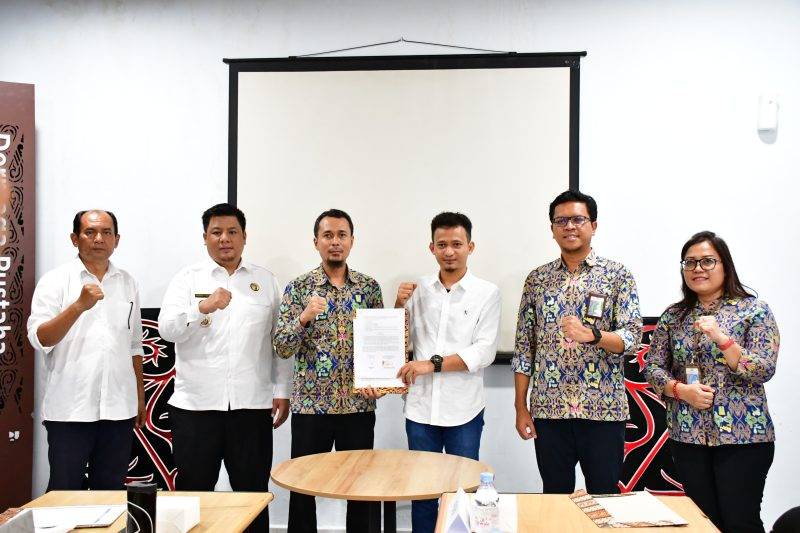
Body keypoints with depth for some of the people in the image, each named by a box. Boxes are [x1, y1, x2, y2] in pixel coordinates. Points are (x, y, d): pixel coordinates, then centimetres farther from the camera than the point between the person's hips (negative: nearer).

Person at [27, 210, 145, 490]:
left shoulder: (127, 283, 12)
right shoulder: (55, 281, 0)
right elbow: (39, 339, -12)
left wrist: (140, 397, 15)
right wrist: (79, 306, -25)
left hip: (119, 409, 3)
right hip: (70, 410, -3)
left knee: (111, 491, 9)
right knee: (65, 491, 3)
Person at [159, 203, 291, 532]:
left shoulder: (266, 281, 9)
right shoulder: (187, 279, 5)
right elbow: (167, 329, -9)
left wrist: (282, 391, 6)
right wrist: (203, 308, -26)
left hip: (252, 405, 1)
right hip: (196, 404, -1)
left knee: (253, 492, 9)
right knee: (193, 492, 8)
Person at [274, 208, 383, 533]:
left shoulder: (369, 287, 5)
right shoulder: (298, 288, -1)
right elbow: (282, 348, -7)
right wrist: (304, 317, -24)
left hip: (358, 405, 2)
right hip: (309, 405, -1)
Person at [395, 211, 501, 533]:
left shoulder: (487, 293, -3)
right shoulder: (418, 290, 6)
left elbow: (484, 352, -10)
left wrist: (433, 363, -17)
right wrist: (399, 306, -4)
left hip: (463, 410, -2)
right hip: (421, 408, 3)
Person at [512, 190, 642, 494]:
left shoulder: (617, 275, 1)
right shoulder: (537, 280, 8)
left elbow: (633, 336, -8)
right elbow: (524, 347, 8)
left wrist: (592, 335, -27)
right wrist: (521, 408, 4)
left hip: (603, 409, -2)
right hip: (548, 410, 2)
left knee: (604, 499, 6)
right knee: (554, 499, 11)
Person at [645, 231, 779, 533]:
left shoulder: (754, 311, -2)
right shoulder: (673, 316, 7)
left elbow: (764, 371, -11)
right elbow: (652, 369, 7)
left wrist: (721, 337, -22)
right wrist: (682, 390, -11)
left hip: (742, 435, -3)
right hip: (688, 436, 3)